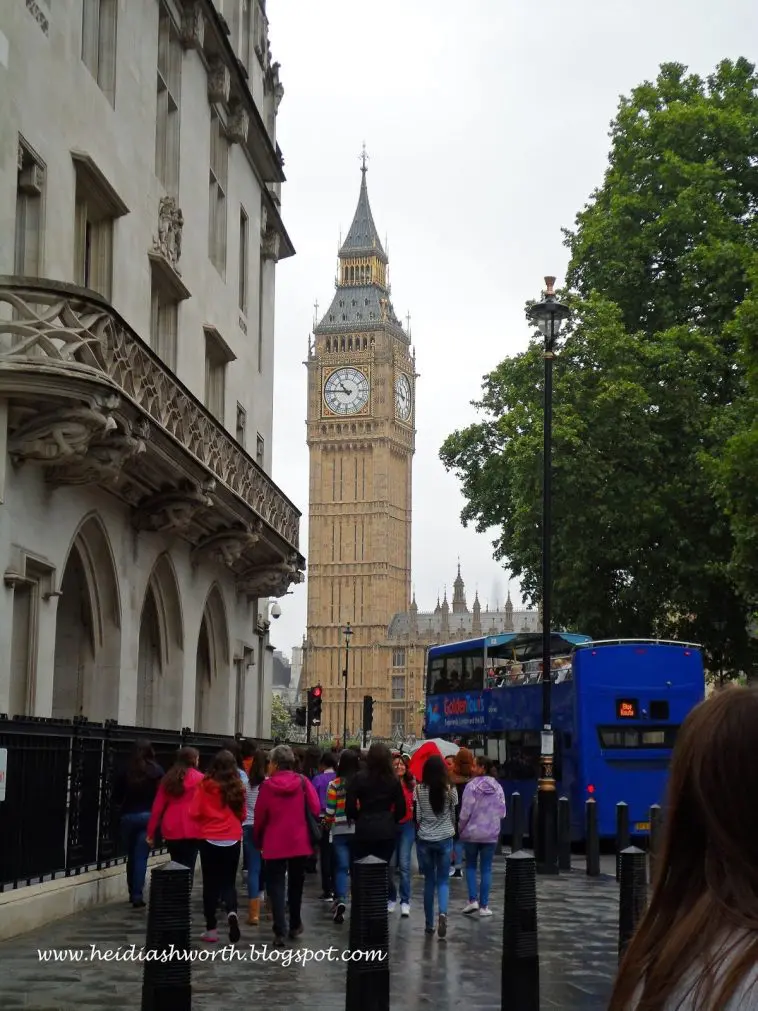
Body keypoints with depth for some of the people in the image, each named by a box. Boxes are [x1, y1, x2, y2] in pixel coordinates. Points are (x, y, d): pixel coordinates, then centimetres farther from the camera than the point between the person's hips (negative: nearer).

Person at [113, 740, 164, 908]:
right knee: (141, 857, -2)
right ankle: (137, 896, -9)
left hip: (128, 817, 2)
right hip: (148, 817, -1)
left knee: (131, 856, 15)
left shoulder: (126, 771, 0)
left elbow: (116, 797, 3)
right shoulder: (157, 771, -2)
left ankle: (133, 893, 22)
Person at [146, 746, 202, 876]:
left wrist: (151, 833, 13)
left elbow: (157, 807, 9)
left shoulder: (168, 778, 10)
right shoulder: (199, 778, -4)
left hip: (171, 830, 5)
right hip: (191, 831, -5)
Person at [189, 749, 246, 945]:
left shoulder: (205, 786, -9)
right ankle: (232, 912, -17)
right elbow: (242, 815, 6)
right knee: (229, 882, 12)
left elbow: (194, 813, -6)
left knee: (210, 884, 10)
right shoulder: (237, 787, -3)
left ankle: (211, 929, 13)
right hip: (232, 840, 1)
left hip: (210, 840, -1)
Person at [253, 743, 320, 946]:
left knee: (276, 885, 3)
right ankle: (295, 926, 29)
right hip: (300, 842, 2)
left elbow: (260, 816, -4)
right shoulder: (303, 782, -6)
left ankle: (280, 931, -8)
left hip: (275, 843, -2)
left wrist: (257, 839, 13)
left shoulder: (267, 786, -9)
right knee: (296, 884, 19)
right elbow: (315, 809, -7)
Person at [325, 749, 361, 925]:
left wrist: (328, 825, 13)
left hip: (340, 831, -2)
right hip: (360, 830, 2)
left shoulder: (334, 784, -7)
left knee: (341, 867, 2)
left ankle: (340, 899, -18)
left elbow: (329, 811, -5)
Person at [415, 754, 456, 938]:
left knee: (429, 881, 12)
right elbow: (453, 815, 3)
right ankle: (443, 913, -19)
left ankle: (429, 923, 15)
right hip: (444, 839, -1)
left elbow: (417, 817, -4)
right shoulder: (449, 790, -7)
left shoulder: (419, 790, -7)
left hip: (425, 839, 1)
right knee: (443, 880, 7)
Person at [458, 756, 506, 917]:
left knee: (470, 866, 14)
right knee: (486, 869, 7)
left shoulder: (472, 785, -13)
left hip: (472, 833, -2)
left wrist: (460, 829, 3)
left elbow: (465, 812, -12)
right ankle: (484, 906, 7)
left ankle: (473, 899, 3)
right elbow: (502, 812, 4)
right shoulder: (497, 787, -1)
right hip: (491, 834, 3)